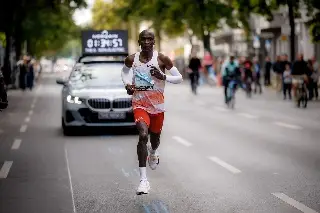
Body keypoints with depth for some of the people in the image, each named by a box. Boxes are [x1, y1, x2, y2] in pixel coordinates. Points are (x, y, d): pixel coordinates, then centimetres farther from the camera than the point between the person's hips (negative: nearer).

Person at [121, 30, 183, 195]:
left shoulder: (161, 59, -8)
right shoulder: (131, 59, -3)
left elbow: (179, 78, -4)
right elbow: (125, 71, 20)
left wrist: (163, 77, -21)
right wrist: (127, 85, -1)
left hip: (158, 105, 1)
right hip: (140, 104, -1)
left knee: (155, 137, 18)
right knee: (143, 135, -23)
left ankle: (153, 152, 60)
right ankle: (143, 180, -25)